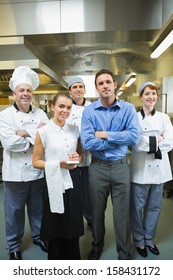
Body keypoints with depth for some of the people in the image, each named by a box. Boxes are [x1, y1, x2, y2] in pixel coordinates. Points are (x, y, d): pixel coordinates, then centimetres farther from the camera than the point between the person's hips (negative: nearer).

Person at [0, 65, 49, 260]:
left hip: (38, 171, 3)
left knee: (38, 208, 19)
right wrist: (37, 134, -13)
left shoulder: (40, 114, 4)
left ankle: (38, 236, 42)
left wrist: (26, 133, -17)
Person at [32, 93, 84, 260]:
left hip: (73, 181, 4)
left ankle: (73, 258, 39)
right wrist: (57, 164, -18)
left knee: (73, 226, 16)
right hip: (55, 183, -4)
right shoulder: (43, 131, -7)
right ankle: (56, 259, 35)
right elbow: (36, 162, -5)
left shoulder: (74, 130, 5)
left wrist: (77, 158, -7)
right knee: (56, 227, 10)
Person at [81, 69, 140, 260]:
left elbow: (134, 136, -16)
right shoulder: (89, 111, -5)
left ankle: (124, 253, 35)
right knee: (97, 211, 18)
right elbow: (87, 143, -16)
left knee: (122, 212, 12)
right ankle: (96, 247, 43)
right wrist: (118, 140, -12)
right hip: (98, 167, 1)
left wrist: (105, 135, -14)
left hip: (120, 166, 0)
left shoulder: (128, 108, -3)